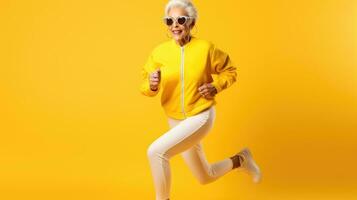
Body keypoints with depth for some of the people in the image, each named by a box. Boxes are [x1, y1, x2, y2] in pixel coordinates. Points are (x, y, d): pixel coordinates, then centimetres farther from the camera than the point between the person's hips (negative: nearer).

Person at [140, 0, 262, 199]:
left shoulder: (205, 48, -13)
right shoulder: (159, 51, -8)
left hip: (201, 117, -5)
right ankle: (241, 160, 46)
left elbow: (231, 71, 3)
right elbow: (146, 86, -4)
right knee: (205, 177, 20)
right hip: (176, 121, 5)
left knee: (156, 151, -26)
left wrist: (215, 86, -15)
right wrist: (152, 85, -26)